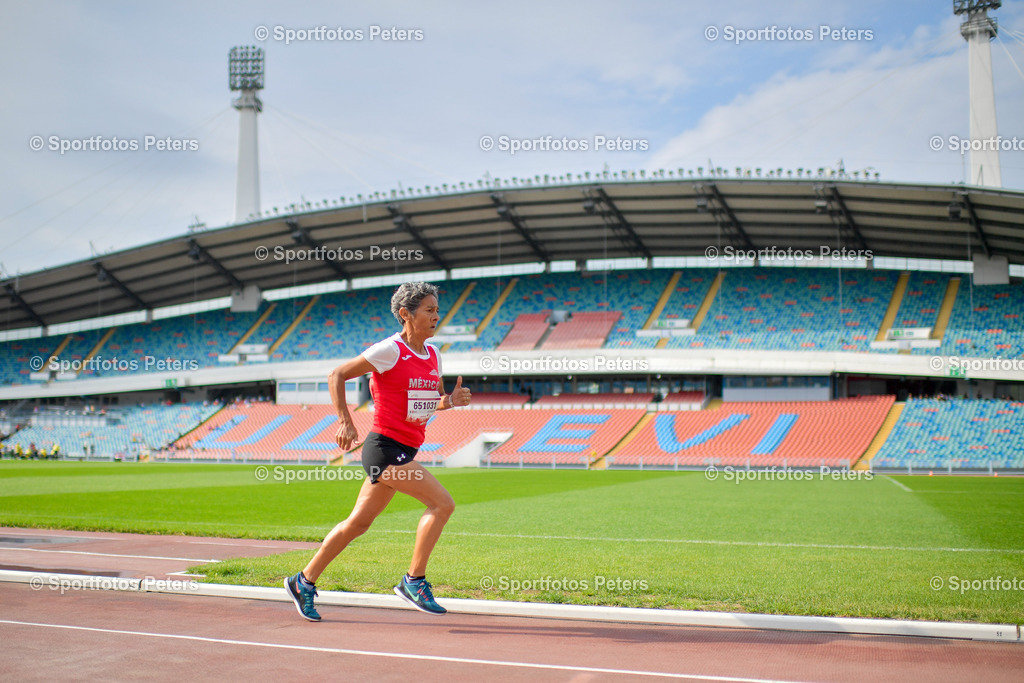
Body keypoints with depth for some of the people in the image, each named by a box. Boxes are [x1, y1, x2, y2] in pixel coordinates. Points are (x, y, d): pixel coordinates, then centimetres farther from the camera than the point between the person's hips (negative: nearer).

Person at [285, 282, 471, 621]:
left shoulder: (432, 354, 10)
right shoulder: (390, 350, -12)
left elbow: (432, 402, 20)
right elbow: (336, 376, -7)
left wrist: (452, 400, -2)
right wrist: (345, 422, -15)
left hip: (404, 452, 8)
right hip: (385, 446, -8)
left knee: (358, 523, 14)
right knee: (442, 503, -16)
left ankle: (304, 581, 26)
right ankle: (414, 581, -5)